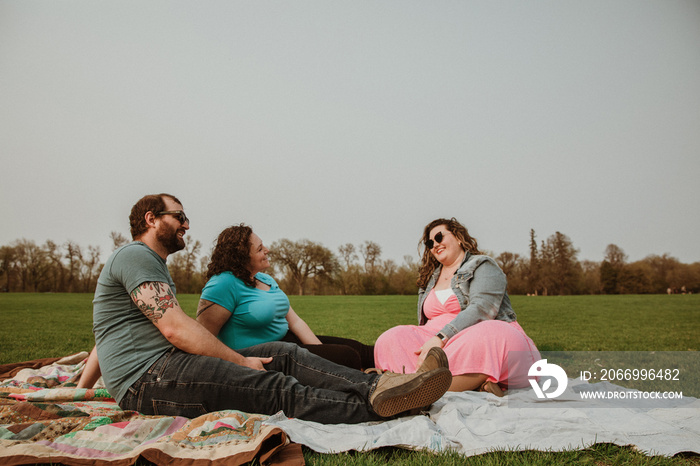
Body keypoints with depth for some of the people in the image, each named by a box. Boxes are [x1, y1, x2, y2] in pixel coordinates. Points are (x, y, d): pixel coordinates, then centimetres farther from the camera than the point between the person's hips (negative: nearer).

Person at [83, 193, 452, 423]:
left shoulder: (154, 265, 27)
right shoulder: (135, 256, -8)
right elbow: (175, 327, -18)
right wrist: (240, 362, -14)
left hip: (167, 364, 10)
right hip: (145, 379, -10)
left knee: (284, 354, -7)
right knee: (275, 388, -25)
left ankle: (376, 387, -21)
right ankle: (375, 407, -30)